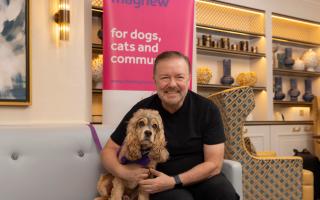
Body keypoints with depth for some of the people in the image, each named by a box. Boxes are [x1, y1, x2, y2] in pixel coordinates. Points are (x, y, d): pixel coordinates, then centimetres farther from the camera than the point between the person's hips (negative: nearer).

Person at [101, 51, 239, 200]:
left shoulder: (207, 110, -8)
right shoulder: (142, 110, -8)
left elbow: (214, 164, -9)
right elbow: (109, 150, 0)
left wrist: (174, 181, -20)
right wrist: (122, 171, -22)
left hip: (202, 177, 1)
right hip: (159, 182, -1)